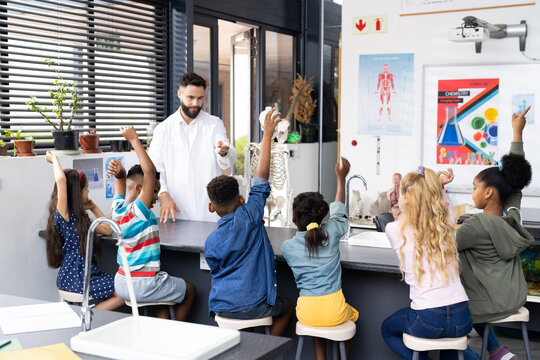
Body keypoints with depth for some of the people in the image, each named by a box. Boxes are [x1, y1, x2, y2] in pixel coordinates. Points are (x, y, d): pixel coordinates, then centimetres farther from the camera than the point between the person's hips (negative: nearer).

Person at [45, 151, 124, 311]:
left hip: (88, 273, 9)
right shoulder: (63, 215, -12)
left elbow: (107, 230, 22)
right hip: (74, 278, -9)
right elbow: (61, 180, -25)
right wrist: (54, 159, -8)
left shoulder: (80, 217, 15)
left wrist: (93, 207, 20)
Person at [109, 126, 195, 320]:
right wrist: (134, 140, -21)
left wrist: (120, 173, -8)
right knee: (189, 289, 16)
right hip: (143, 286, -8)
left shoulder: (117, 209, 1)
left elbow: (122, 180, 16)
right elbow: (150, 171, -26)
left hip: (121, 284, 8)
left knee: (166, 287, 32)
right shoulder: (138, 210, -21)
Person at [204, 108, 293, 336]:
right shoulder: (248, 217, -12)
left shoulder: (210, 242, -2)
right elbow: (261, 177, -8)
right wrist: (267, 135, -2)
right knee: (286, 307, 27)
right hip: (253, 306, -3)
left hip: (221, 308, 3)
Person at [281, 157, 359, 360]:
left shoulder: (287, 247, -5)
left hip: (307, 313, 1)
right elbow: (338, 212, 15)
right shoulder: (331, 232, -6)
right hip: (334, 311, -1)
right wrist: (341, 178, 26)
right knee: (352, 315, 34)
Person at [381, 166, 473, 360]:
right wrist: (437, 186, 17)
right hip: (462, 321, 5)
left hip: (427, 322, -4)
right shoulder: (447, 224, 3)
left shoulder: (394, 230, -6)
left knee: (387, 329, 28)